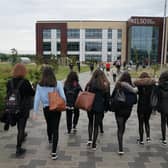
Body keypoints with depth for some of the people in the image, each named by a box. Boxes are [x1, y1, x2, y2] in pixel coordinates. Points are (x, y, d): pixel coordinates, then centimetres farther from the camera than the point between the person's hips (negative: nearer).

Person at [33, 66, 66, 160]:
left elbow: (37, 99, -6)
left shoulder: (40, 85, -7)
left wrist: (35, 112, -1)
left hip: (46, 108, 2)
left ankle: (50, 140, 56)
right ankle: (54, 153, 0)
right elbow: (63, 97, -11)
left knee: (49, 126, 27)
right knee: (55, 129, 4)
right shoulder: (58, 84, -11)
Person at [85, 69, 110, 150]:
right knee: (96, 125, 10)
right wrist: (106, 108, 8)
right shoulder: (106, 85, -6)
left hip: (90, 107, 1)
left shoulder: (89, 84, -7)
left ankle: (90, 139, 12)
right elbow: (107, 98, -2)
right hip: (100, 108, 0)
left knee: (90, 122, 23)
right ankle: (94, 144, 13)